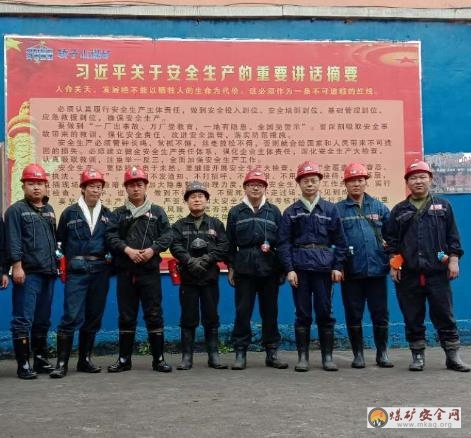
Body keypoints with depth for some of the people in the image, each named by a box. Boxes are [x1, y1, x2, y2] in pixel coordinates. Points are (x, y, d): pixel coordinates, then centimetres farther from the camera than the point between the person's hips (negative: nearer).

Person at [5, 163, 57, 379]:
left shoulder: (49, 211, 17)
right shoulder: (16, 210, -2)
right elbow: (13, 241, -10)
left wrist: (56, 264, 17)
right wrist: (17, 266, -18)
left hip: (48, 273, 7)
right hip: (27, 273, -6)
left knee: (43, 320, 13)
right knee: (24, 320, -5)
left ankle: (41, 360, 21)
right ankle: (23, 364, -1)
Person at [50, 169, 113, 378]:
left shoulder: (107, 214, 10)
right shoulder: (70, 213, 4)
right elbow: (61, 240, 8)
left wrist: (109, 257, -1)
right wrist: (73, 258, 2)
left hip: (100, 270, 3)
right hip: (77, 271, -3)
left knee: (94, 317, 8)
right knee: (72, 316, -10)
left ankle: (84, 359, 19)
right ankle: (62, 362, -4)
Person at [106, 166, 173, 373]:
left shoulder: (157, 212, 8)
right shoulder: (118, 214, 9)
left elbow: (167, 235, 1)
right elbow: (111, 237, -2)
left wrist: (152, 249, -15)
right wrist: (127, 250, -17)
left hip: (150, 272, -1)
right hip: (125, 272, 1)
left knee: (154, 315, 1)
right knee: (126, 316, 7)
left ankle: (158, 358, 10)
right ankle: (124, 359, 16)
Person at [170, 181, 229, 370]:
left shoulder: (216, 224, 9)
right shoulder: (179, 225, 8)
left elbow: (224, 246, -3)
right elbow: (175, 247, -6)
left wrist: (206, 259, -16)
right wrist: (191, 261, -21)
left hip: (210, 276, 1)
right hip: (188, 277, 0)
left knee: (211, 317, 5)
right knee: (188, 318, 2)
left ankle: (213, 355, 12)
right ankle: (187, 356, 8)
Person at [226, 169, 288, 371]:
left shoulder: (274, 211, 9)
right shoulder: (235, 212, 8)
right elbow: (230, 243, 8)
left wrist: (271, 245, -7)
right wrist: (230, 267, 5)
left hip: (269, 269, 1)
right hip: (244, 269, -1)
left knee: (270, 312, 6)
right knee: (242, 311, 0)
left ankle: (272, 352, 15)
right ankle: (240, 353, 7)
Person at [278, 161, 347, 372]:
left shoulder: (330, 209, 8)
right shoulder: (291, 212, 6)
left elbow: (340, 241, 8)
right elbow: (284, 242, 3)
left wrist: (338, 266, 0)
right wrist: (289, 269, -6)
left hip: (324, 267, 0)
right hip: (300, 267, 0)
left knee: (325, 312, 3)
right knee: (302, 313, 3)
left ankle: (328, 356, 12)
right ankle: (302, 356, 11)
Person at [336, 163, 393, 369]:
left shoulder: (379, 207, 9)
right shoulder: (338, 210, 4)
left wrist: (392, 259, 2)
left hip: (377, 269, 1)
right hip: (351, 272, -1)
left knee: (380, 314, 6)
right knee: (353, 315, 6)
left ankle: (382, 353, 20)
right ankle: (358, 354, 18)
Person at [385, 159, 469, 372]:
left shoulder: (443, 206, 10)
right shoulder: (399, 210, 12)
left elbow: (453, 236, 8)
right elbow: (391, 240, 10)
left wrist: (454, 259, 0)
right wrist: (393, 264, 1)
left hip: (437, 272, -1)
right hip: (408, 274, 1)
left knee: (444, 315, 2)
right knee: (413, 318, 5)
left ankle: (453, 356, 10)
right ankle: (417, 356, 15)